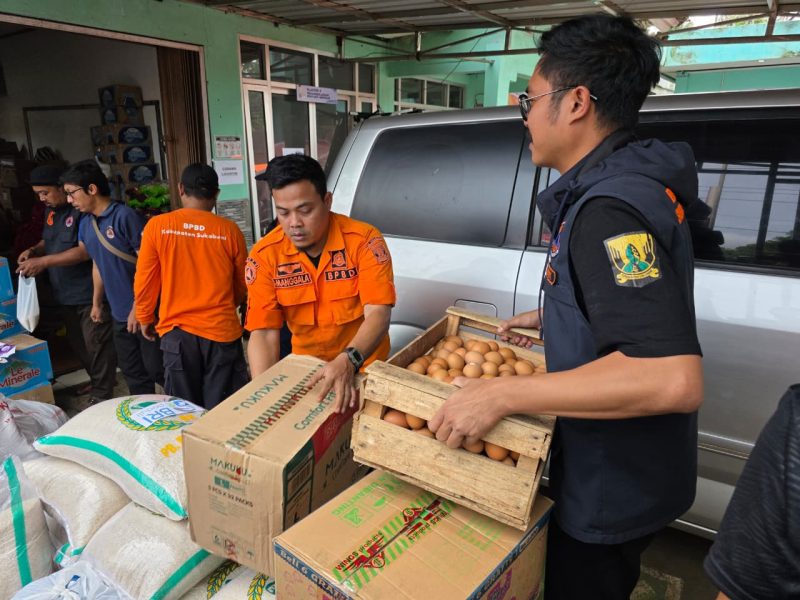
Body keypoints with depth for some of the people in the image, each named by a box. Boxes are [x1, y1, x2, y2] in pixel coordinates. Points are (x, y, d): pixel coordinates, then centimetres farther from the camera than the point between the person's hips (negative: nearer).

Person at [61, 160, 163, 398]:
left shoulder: (124, 216, -15)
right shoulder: (85, 224, 9)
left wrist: (138, 307, -16)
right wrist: (96, 302, 21)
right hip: (119, 313, 7)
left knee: (157, 370, 0)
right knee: (133, 373, 15)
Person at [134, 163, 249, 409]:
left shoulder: (157, 226, -4)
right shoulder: (229, 230, -3)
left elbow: (144, 281, 2)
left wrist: (145, 318, 19)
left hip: (177, 331, 1)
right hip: (222, 332, 0)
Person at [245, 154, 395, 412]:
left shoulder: (364, 240, -16)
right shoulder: (264, 255, -10)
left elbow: (378, 312, -21)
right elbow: (263, 332, -12)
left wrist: (348, 361, -37)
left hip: (363, 367, -2)